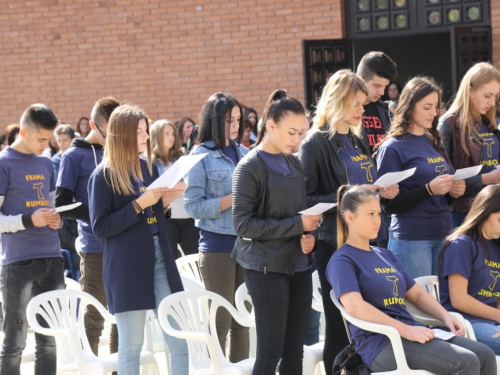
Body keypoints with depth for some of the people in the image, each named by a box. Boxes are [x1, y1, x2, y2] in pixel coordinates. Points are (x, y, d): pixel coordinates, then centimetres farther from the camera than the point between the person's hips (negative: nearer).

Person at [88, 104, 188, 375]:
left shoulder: (149, 167, 11)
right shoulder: (103, 176, -6)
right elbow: (100, 228, -12)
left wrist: (166, 201, -1)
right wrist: (139, 204, -18)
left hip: (159, 258, 6)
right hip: (127, 268, -6)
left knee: (179, 340, 3)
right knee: (131, 345, 2)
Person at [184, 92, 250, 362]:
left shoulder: (243, 153, 11)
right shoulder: (201, 156, -5)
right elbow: (193, 206, -11)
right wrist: (233, 199, -17)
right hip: (217, 246, -5)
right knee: (220, 321, 2)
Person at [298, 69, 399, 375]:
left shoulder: (358, 142, 14)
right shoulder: (315, 145, -8)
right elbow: (305, 200, -14)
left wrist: (382, 192, 2)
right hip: (335, 244, -7)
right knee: (340, 325, -1)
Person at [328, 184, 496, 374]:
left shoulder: (385, 255, 22)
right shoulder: (342, 260, -4)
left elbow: (417, 293, 26)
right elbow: (355, 306, -21)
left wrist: (446, 316, 5)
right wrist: (406, 330, -25)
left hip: (410, 335, 8)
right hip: (380, 344, -8)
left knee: (485, 355, -8)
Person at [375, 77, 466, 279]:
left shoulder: (434, 143, 13)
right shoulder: (393, 148, -5)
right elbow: (390, 204, -10)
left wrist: (455, 191, -2)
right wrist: (429, 189, -20)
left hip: (443, 234, 6)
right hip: (411, 239, -6)